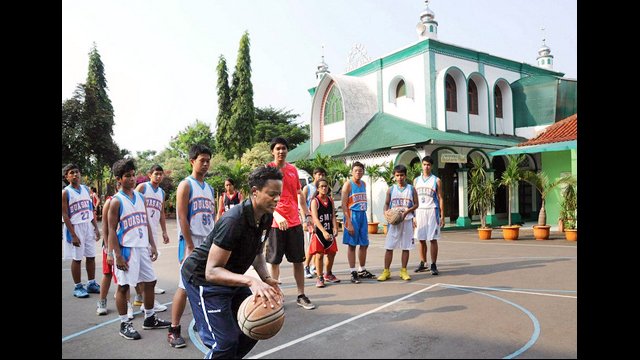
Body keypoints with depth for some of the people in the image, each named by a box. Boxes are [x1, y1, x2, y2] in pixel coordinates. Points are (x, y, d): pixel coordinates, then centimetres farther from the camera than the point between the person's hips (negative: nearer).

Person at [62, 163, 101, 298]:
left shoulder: (86, 189, 7)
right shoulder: (65, 192, -10)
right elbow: (65, 216, -13)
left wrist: (96, 227, 7)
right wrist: (73, 235, -17)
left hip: (88, 226, 5)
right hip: (75, 227, -5)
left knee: (91, 256, 10)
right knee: (77, 258, 2)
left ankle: (91, 284, 22)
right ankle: (78, 287, 13)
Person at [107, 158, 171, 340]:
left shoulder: (140, 197, 10)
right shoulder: (116, 201, -9)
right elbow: (112, 230, -11)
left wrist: (152, 245, 10)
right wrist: (117, 255, -16)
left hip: (142, 248, 7)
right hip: (126, 249, -7)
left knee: (150, 282, 12)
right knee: (123, 286, 2)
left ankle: (150, 318, 27)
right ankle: (124, 324, 15)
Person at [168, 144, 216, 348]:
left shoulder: (209, 188, 14)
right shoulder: (186, 185, -7)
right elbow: (182, 218, -14)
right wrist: (190, 247, -18)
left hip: (210, 242, 7)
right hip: (191, 242, -7)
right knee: (185, 286, -5)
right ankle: (173, 331, 5)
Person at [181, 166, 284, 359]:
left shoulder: (266, 218, -6)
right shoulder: (234, 221, -32)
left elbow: (258, 253, 10)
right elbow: (211, 272, -33)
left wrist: (266, 278, -9)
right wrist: (250, 281, -45)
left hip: (232, 277, 8)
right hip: (203, 278, -8)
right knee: (225, 342, -12)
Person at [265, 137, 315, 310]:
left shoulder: (293, 169, 11)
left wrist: (307, 214, 11)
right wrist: (277, 215, -26)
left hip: (295, 222, 4)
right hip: (276, 223, -4)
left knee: (298, 260, 8)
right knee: (275, 261, 6)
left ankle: (301, 296, 18)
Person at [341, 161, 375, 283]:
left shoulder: (363, 184, 12)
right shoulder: (348, 184, -9)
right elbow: (344, 205, -14)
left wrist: (363, 215, 12)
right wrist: (349, 223, -20)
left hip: (363, 215, 7)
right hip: (353, 215, -7)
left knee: (364, 244, 11)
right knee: (352, 245, -2)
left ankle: (362, 271, 23)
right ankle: (353, 272, 5)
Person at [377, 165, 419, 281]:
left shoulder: (411, 189, 3)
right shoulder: (391, 190, 5)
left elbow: (416, 205, 3)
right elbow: (386, 204, 10)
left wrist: (407, 211, -13)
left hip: (407, 221, 0)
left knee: (406, 247, 5)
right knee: (389, 247, -1)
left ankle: (403, 271, 17)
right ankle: (386, 271, 7)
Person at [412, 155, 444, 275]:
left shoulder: (436, 180, 1)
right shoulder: (416, 180, 11)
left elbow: (440, 198, 0)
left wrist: (442, 216, -6)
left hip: (432, 211, -3)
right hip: (419, 211, 3)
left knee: (433, 239, -3)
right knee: (421, 239, 8)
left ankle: (433, 265, 2)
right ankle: (422, 263, 18)